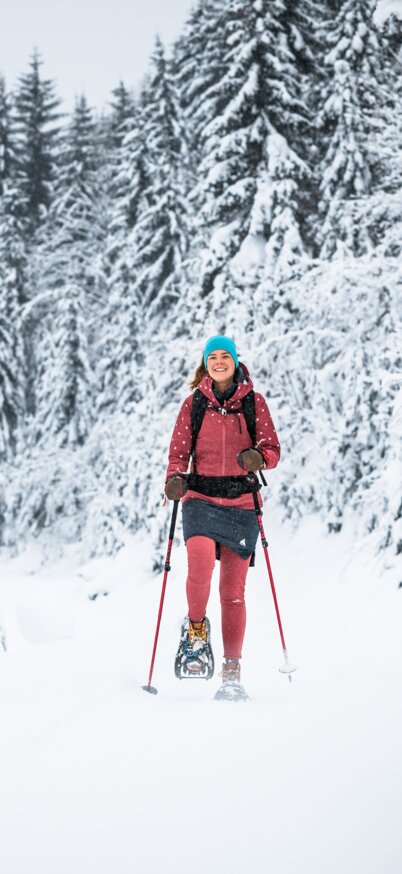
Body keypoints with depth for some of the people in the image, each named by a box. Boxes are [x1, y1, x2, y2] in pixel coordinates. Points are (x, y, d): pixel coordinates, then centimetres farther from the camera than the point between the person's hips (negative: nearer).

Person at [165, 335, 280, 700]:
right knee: (201, 563, -28)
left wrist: (258, 457, -19)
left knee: (234, 591, 0)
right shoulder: (194, 404, 7)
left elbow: (273, 448, 5)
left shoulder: (254, 402, 6)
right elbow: (179, 452, 7)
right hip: (201, 499, 0)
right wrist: (175, 479, -14)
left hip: (241, 503, 0)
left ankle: (232, 673, 10)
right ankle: (196, 629, 0)